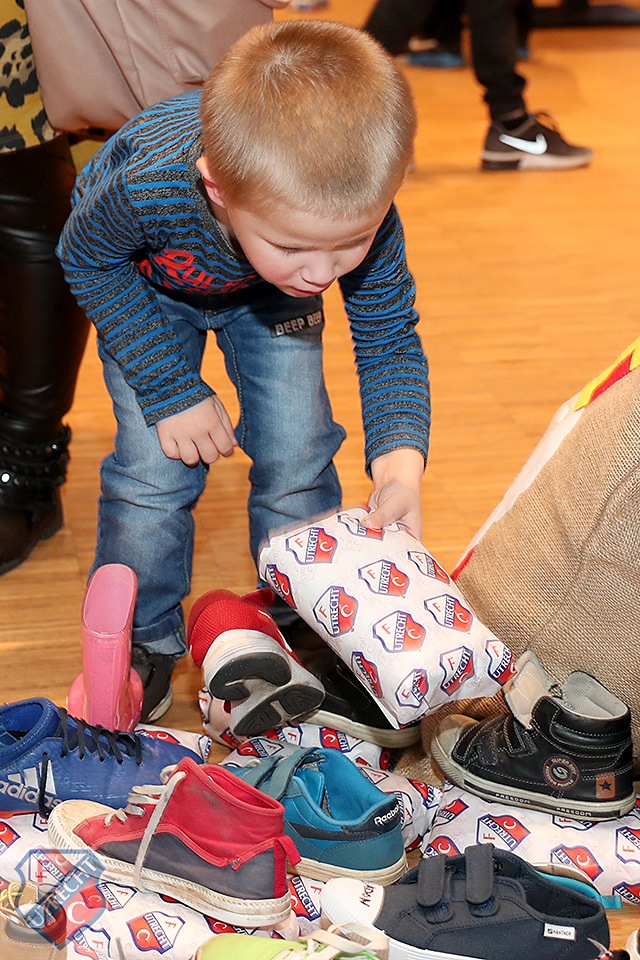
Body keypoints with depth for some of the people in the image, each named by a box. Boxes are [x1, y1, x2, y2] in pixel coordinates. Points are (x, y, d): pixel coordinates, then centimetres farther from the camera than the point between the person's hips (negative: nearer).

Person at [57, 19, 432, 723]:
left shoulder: (363, 216, -38)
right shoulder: (147, 183, -46)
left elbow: (392, 342, -21)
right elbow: (86, 259, -22)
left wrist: (400, 457, -41)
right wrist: (170, 391, -23)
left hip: (269, 297, 2)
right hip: (148, 291, -2)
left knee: (299, 460, -1)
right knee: (155, 468, -8)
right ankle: (140, 643, 15)